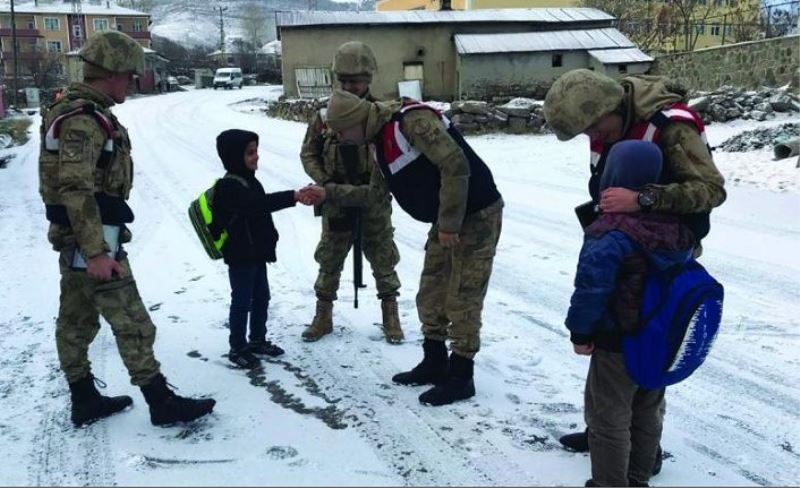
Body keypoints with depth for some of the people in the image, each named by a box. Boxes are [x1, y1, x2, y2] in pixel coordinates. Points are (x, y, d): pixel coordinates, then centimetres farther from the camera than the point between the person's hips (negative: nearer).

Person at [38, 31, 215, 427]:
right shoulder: (83, 120, -19)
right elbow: (76, 190, -26)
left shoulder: (80, 112, 13)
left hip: (75, 237, 10)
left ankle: (84, 400, 25)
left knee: (77, 321, 15)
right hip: (92, 237, -10)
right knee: (132, 324, -4)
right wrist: (97, 252, -28)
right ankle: (162, 402, 4)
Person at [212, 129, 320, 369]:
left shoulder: (249, 180, 10)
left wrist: (269, 241, 23)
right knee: (242, 301, 0)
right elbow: (260, 203, -37)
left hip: (257, 253, 9)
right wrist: (293, 197, -44)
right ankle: (237, 348, 13)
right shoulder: (228, 187, -22)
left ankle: (257, 340, 32)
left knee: (261, 297, 17)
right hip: (240, 257, -9)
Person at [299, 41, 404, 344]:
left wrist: (373, 181, -16)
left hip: (374, 200, -1)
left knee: (383, 259, 8)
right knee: (329, 260, 10)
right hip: (336, 201, 2)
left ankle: (390, 315, 23)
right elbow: (308, 153, 5)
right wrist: (325, 182, -9)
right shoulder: (325, 115, -2)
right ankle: (324, 315, 24)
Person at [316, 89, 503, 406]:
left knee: (462, 300, -3)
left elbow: (456, 165, -29)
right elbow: (376, 192, 19)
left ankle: (460, 377, 10)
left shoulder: (412, 120, -23)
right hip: (447, 221, 10)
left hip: (476, 216, -10)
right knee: (430, 296, 15)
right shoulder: (379, 142, 7)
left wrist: (449, 224, -25)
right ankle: (435, 364, 29)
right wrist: (329, 192, 14)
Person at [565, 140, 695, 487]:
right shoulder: (680, 228, 0)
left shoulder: (612, 235, -26)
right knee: (647, 413, 21)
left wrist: (581, 332, -13)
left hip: (618, 344, -8)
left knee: (608, 419, 7)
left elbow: (591, 287, -26)